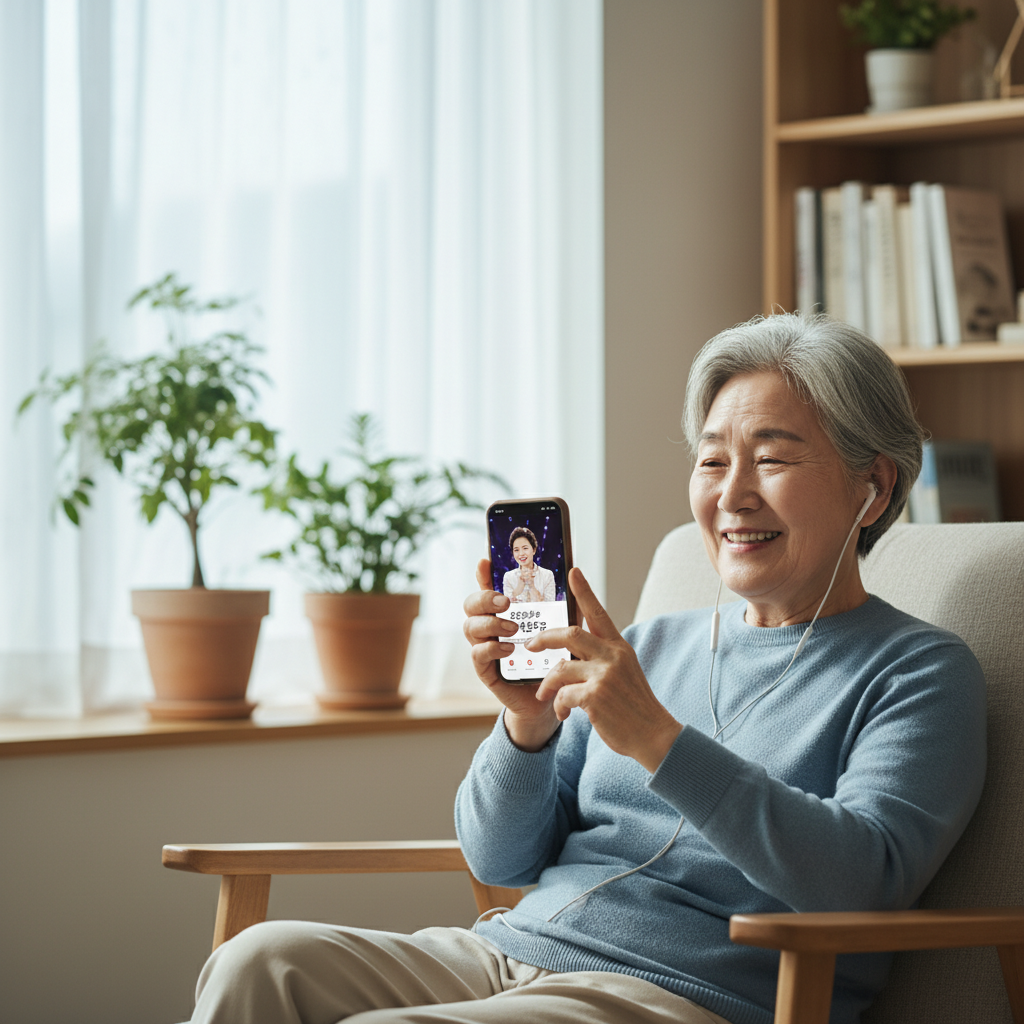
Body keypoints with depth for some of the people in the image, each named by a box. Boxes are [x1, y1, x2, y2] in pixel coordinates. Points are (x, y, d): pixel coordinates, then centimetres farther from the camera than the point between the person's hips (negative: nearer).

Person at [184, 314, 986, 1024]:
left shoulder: (921, 673, 4)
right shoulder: (651, 647, 22)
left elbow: (862, 882, -15)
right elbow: (500, 861, 18)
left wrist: (659, 741, -21)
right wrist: (526, 723, -4)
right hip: (511, 948, 6)